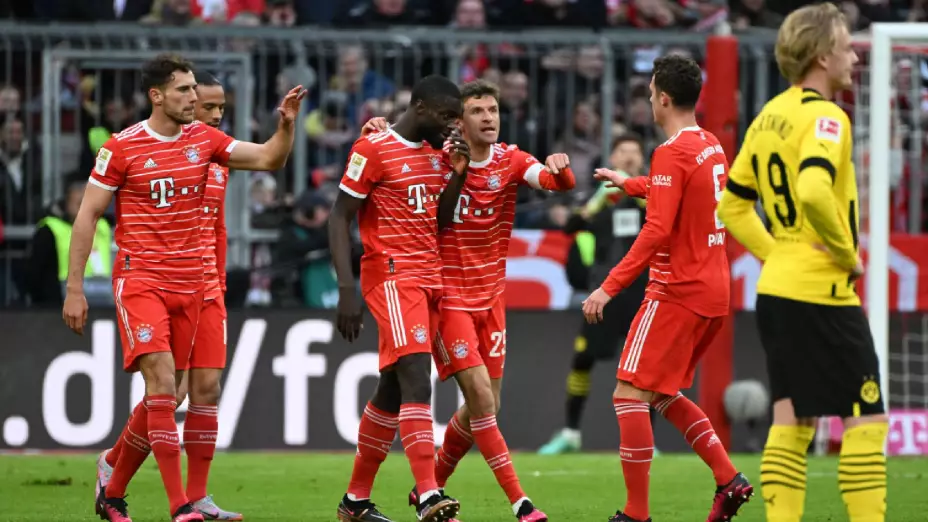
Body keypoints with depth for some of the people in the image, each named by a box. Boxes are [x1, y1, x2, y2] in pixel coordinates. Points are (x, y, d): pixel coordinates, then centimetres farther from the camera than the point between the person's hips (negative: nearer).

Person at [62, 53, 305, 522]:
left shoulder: (203, 139, 7)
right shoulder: (122, 148, -6)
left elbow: (268, 159, 7)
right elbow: (87, 216, -3)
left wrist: (286, 124, -14)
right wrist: (74, 288, -6)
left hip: (188, 285, 5)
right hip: (140, 280, -5)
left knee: (162, 396, 9)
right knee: (161, 383, -18)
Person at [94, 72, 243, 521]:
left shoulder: (217, 159, 13)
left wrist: (219, 285, 16)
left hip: (206, 293, 6)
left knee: (207, 388, 0)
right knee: (169, 391, -7)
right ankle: (113, 461, 17)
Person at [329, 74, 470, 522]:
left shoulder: (436, 151, 14)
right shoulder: (373, 149, -9)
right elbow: (339, 217, -9)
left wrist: (457, 174, 4)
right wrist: (346, 289, -17)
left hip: (430, 279, 8)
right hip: (391, 277, -8)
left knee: (393, 390, 11)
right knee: (417, 380, -20)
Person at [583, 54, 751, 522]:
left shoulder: (672, 153, -16)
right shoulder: (711, 147, 12)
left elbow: (657, 231, -23)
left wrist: (610, 287, -24)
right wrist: (629, 184, 49)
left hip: (677, 291, -9)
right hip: (713, 292, 9)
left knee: (630, 394, -5)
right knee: (663, 394, 20)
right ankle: (729, 480, 11)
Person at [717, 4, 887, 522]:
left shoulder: (769, 117, 12)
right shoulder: (825, 117, -14)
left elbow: (733, 206, 18)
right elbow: (814, 192, -31)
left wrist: (778, 253, 15)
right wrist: (847, 253, -18)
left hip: (776, 287, 9)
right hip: (822, 293, -9)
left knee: (793, 421, 10)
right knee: (865, 420, -4)